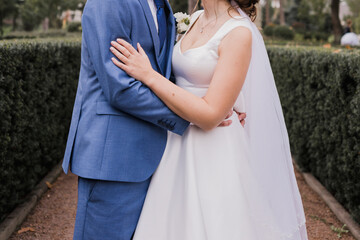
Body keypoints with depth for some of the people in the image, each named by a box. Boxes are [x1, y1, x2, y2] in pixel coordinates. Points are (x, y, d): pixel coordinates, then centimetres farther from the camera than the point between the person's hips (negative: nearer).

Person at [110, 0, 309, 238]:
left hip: (215, 156, -7)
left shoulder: (239, 33, -18)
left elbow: (210, 115, -22)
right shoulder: (196, 19, 7)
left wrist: (148, 75, -21)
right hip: (182, 149, 8)